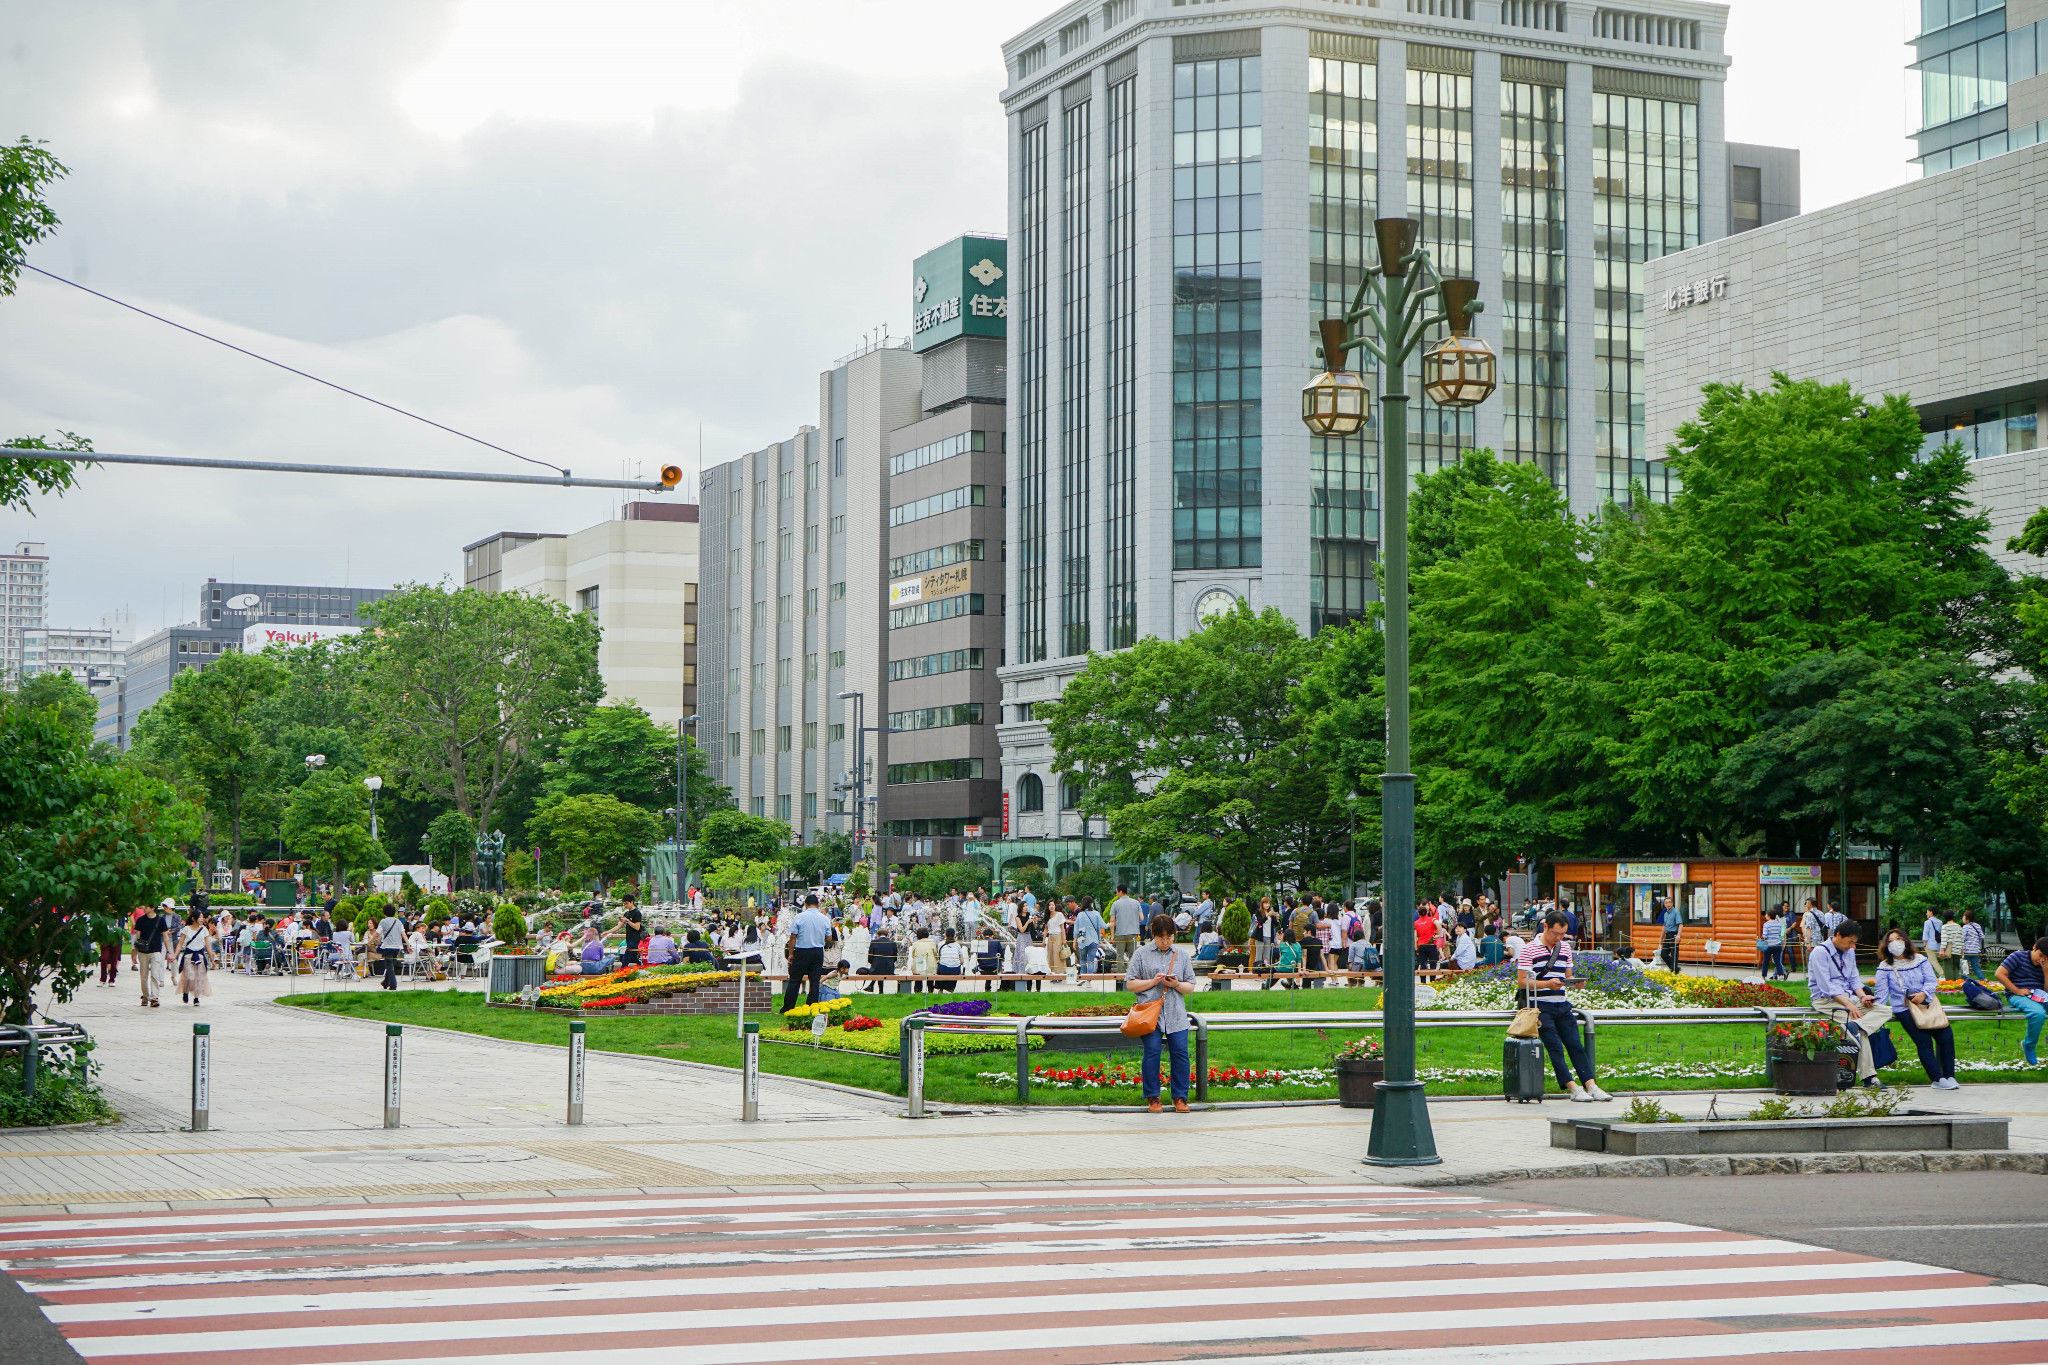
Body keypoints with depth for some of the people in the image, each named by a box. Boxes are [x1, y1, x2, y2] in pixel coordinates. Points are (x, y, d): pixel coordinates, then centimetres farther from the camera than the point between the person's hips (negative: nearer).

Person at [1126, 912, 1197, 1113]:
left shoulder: (1181, 956, 15)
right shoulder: (1141, 954, 8)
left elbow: (1191, 986, 16)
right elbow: (1130, 983, 5)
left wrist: (1177, 984, -5)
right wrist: (1153, 982, -8)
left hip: (1176, 1015, 2)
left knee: (1180, 1053, -6)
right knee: (1152, 1052, -9)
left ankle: (1180, 1097, 5)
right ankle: (1152, 1097, 2)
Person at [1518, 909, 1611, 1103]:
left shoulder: (1565, 947, 14)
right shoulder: (1530, 949, -4)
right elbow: (1523, 981, -8)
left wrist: (1572, 981, -3)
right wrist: (1547, 984, -21)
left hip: (1561, 1005, 5)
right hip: (1540, 1006, -5)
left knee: (1575, 1045, -3)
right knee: (1555, 1047, -14)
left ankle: (1591, 1086, -7)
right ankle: (1573, 1088, -15)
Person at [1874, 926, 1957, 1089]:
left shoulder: (1919, 960, 15)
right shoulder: (1885, 967, 8)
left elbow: (1932, 981, 7)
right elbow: (1882, 993, 2)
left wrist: (1924, 993, -13)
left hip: (1926, 1003, 3)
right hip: (1903, 1008, -3)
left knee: (1946, 1035, -15)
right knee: (1924, 1041, -20)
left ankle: (1949, 1076, -5)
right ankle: (1937, 1079, -15)